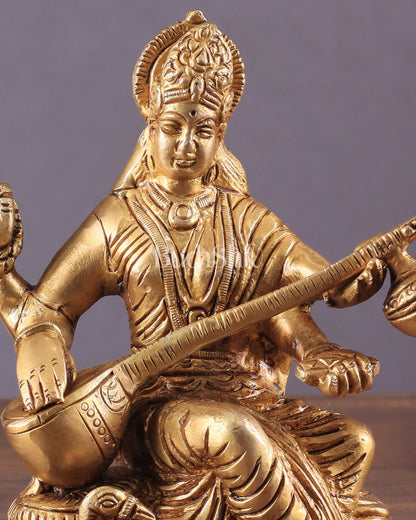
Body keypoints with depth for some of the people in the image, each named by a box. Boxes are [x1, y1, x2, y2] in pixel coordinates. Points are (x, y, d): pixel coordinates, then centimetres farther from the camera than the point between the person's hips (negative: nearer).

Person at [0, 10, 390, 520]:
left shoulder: (246, 219, 14)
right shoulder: (119, 219, 8)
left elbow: (328, 280, 9)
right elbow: (45, 308, 10)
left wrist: (364, 273, -16)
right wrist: (42, 359, -13)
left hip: (249, 396, 5)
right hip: (160, 401, -5)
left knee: (353, 441, -22)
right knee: (232, 431, -39)